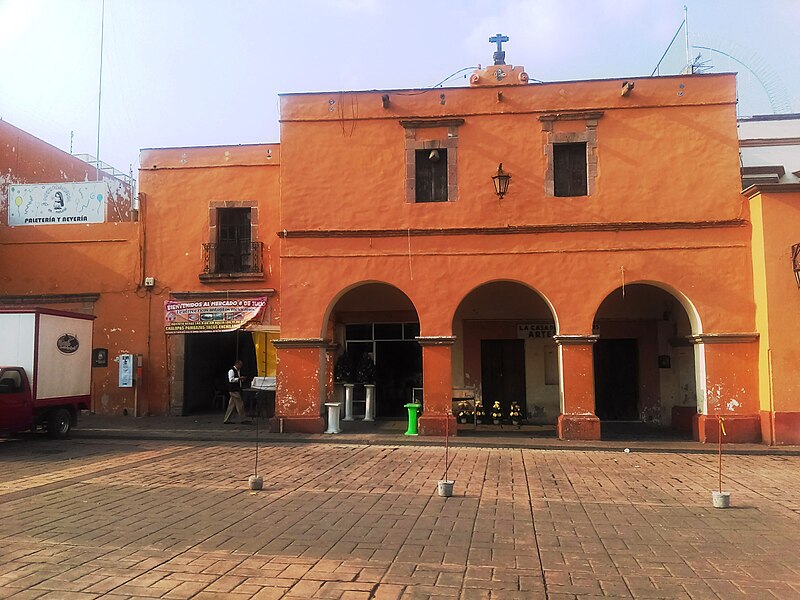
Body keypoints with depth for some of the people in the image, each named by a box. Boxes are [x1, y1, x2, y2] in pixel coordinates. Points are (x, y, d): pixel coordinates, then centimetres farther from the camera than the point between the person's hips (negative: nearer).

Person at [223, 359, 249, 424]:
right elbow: (231, 379, -22)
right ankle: (242, 419, -1)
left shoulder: (238, 371, 17)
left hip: (237, 389, 10)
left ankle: (226, 420, 14)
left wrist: (242, 379, 10)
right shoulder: (231, 371, -12)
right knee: (240, 404, -7)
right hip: (233, 390, -10)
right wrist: (239, 378, -23)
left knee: (231, 405, 10)